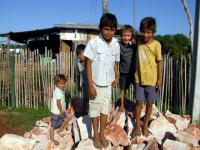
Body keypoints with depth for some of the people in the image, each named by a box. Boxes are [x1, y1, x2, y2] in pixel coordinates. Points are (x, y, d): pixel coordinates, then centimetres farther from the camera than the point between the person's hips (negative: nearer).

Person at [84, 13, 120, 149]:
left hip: (108, 83, 4)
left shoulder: (116, 44, -2)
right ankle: (96, 136, 27)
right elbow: (88, 65, -13)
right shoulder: (93, 43, -15)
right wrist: (90, 85, -14)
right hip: (96, 83, -3)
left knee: (105, 109, 14)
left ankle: (102, 135, 31)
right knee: (95, 109, 10)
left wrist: (116, 78, -5)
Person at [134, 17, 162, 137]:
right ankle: (138, 126, 23)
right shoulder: (139, 43, 2)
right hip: (139, 79, 3)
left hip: (152, 80, -3)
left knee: (149, 104, 10)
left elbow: (159, 62, -8)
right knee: (139, 103, 9)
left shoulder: (156, 44, -10)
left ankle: (145, 127, 26)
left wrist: (159, 79, -8)